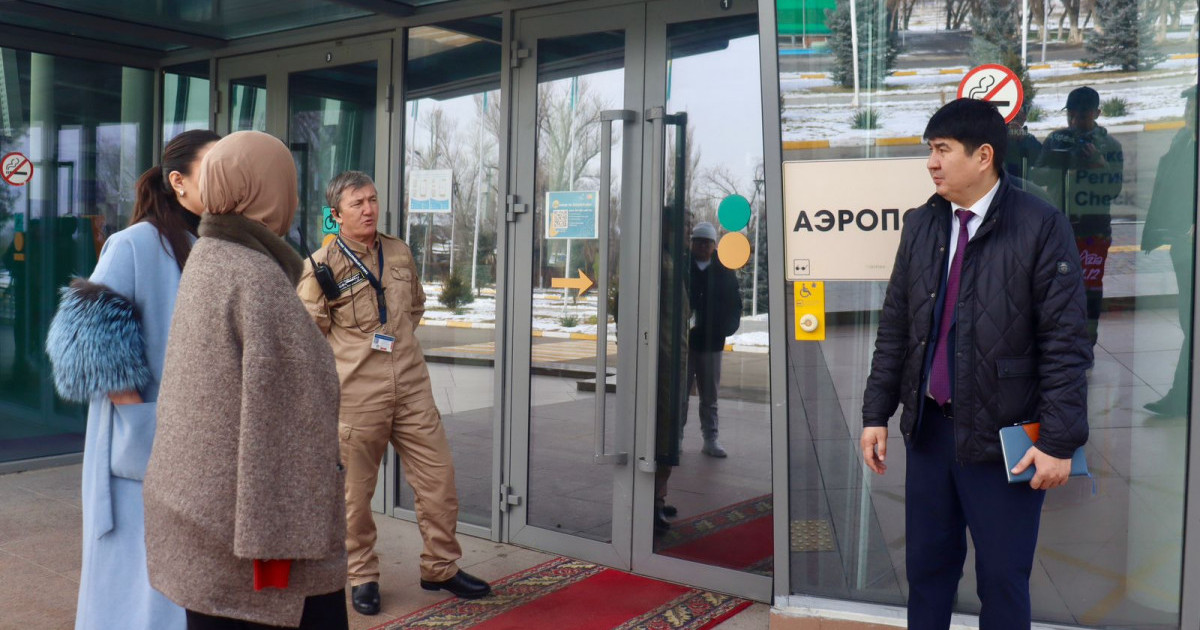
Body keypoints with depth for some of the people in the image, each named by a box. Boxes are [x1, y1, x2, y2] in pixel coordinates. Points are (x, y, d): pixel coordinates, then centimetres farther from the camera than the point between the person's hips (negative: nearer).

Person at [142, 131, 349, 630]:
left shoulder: (205, 262, 8)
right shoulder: (257, 280, -19)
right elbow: (270, 418, -21)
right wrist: (281, 539, -18)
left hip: (205, 508, 9)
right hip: (256, 515, -9)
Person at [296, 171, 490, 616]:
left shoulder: (399, 253, 11)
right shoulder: (323, 265, -5)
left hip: (411, 386, 5)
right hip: (356, 394, -4)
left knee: (438, 476, 5)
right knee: (356, 489, 6)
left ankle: (441, 567, 20)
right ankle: (362, 576, 24)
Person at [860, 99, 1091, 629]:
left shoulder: (1041, 226, -9)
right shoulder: (920, 225, 6)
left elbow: (1066, 342, -11)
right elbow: (894, 327, 9)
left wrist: (1059, 441, -14)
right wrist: (876, 414, 7)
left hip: (1004, 437, -4)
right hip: (928, 427, 5)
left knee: (1003, 582, 9)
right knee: (926, 568, 15)